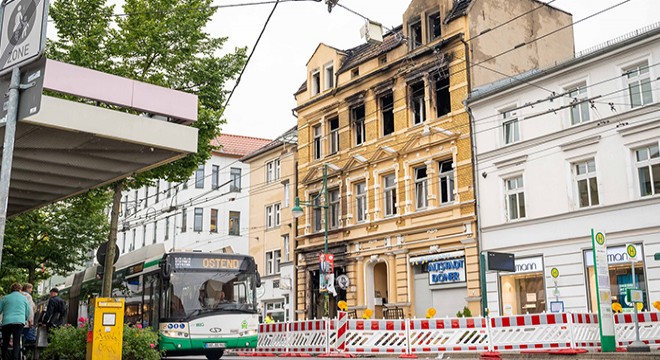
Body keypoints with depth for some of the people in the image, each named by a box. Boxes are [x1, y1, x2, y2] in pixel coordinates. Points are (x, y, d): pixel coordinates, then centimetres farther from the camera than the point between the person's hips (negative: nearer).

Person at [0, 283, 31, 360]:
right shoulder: (24, 298, 13)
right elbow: (28, 313, 17)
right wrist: (24, 320, 34)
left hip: (7, 322, 0)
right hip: (19, 322, 1)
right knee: (17, 343, 1)